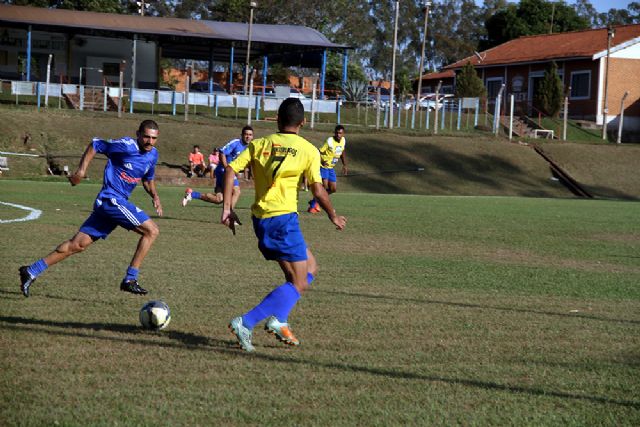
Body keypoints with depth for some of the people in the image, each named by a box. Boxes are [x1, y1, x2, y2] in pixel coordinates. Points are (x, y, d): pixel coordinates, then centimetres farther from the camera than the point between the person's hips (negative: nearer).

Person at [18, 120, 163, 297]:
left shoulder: (153, 154, 11)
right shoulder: (126, 145, -13)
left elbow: (148, 179, 28)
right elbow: (95, 144, -2)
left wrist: (154, 196, 9)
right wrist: (82, 169, -8)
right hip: (112, 200, -8)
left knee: (77, 244, 7)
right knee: (151, 231, -12)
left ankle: (31, 271, 10)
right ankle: (130, 280, -9)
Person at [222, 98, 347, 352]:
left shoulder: (259, 144, 8)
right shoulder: (308, 150, -2)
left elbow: (231, 170, -2)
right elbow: (318, 191, -7)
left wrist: (227, 207, 1)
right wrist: (333, 217, 9)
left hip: (260, 218, 6)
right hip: (283, 217, -6)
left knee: (310, 268, 21)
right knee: (299, 284, 1)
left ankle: (277, 320, 5)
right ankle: (246, 323, -15)